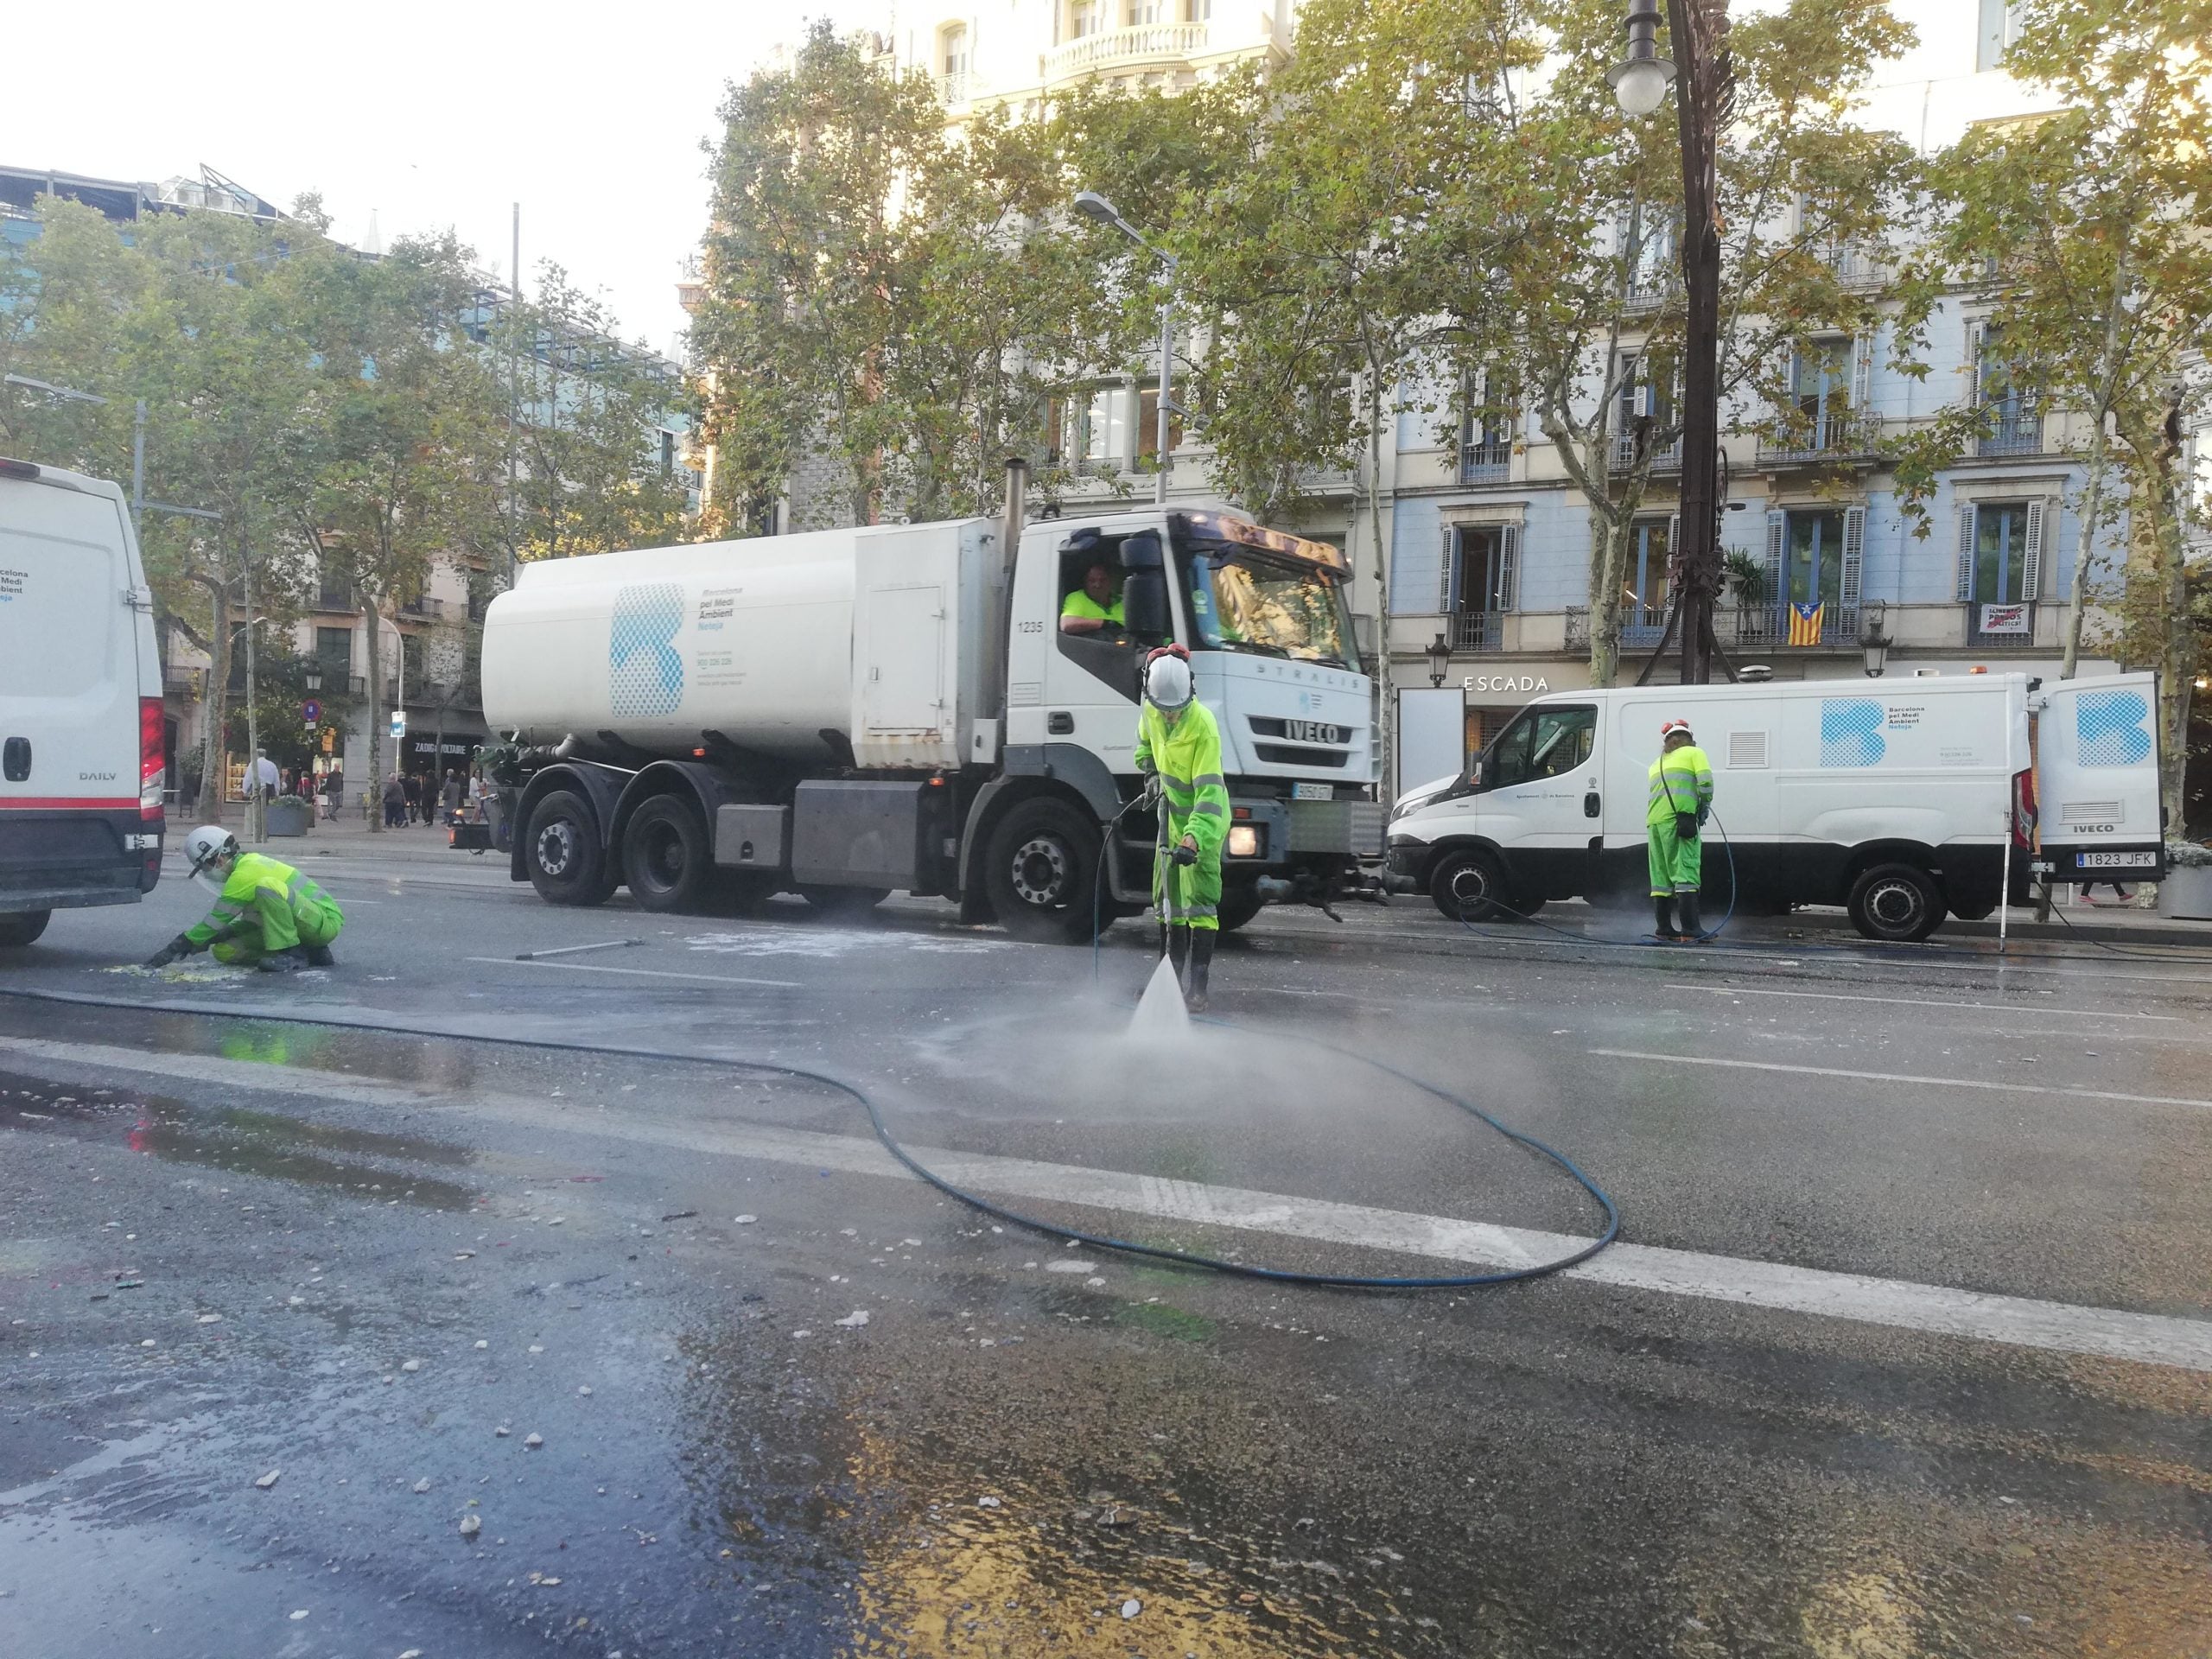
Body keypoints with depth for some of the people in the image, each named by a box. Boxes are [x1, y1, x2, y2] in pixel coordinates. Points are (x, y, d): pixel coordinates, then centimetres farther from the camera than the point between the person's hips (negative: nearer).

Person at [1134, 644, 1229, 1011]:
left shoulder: (1203, 726, -29)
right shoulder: (1150, 711, -8)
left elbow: (1209, 792, -35)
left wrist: (1193, 839, -45)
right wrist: (1149, 771, 1)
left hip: (1204, 821, -8)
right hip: (1172, 815, 8)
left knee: (1199, 904, -14)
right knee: (1168, 899, 13)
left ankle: (1197, 988, -13)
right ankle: (1172, 977, 26)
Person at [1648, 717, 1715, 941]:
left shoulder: (1657, 763, 27)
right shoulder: (1694, 753, 9)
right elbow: (1705, 782, -5)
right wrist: (1704, 808, 8)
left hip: (1654, 821, 6)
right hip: (1680, 818, -6)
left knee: (1661, 876, 8)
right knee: (1686, 873, -9)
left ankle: (1664, 928, 8)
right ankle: (1691, 929, -15)